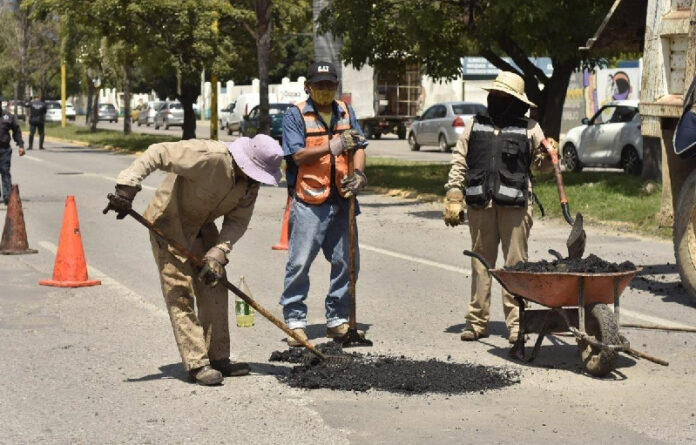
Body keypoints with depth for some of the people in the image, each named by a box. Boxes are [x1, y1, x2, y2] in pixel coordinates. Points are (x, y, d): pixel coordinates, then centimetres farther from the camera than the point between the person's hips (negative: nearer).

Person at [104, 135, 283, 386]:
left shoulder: (250, 183, -10)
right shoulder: (209, 157, -34)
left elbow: (237, 221, -9)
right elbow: (158, 153, -33)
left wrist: (218, 252, -25)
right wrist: (127, 188, -39)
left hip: (201, 226, 8)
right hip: (169, 224, -7)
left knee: (214, 290, 7)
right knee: (180, 294, -9)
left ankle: (218, 358, 15)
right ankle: (197, 365, -8)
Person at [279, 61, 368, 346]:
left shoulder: (345, 112, 15)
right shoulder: (296, 115, -1)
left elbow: (359, 147, 8)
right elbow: (298, 155, -12)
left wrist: (358, 174, -11)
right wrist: (333, 146, -24)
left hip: (341, 200, 5)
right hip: (308, 201, -5)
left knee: (347, 261, 8)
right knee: (300, 263, -4)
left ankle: (338, 319, 20)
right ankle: (295, 319, 6)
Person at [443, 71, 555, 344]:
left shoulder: (528, 129, 8)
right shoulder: (476, 126, 13)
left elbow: (541, 164, 14)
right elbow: (459, 162, 12)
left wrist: (548, 154, -9)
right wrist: (454, 197, 5)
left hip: (515, 205, -2)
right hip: (480, 205, 2)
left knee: (516, 265, -1)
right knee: (480, 264, 7)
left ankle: (516, 322, 4)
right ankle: (477, 321, 14)